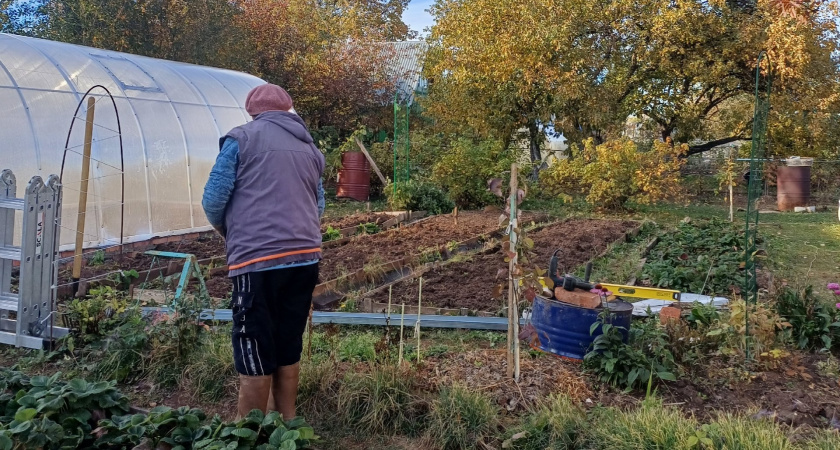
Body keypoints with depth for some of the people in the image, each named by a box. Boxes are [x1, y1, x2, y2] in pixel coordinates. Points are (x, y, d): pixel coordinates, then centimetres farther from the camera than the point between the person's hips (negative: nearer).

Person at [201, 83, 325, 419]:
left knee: (254, 355, 3)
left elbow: (213, 200, -1)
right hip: (306, 257, 6)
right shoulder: (311, 148, 18)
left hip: (257, 260, -5)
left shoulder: (242, 138, 2)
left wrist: (227, 231, 18)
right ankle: (286, 425, 27)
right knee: (288, 349, 16)